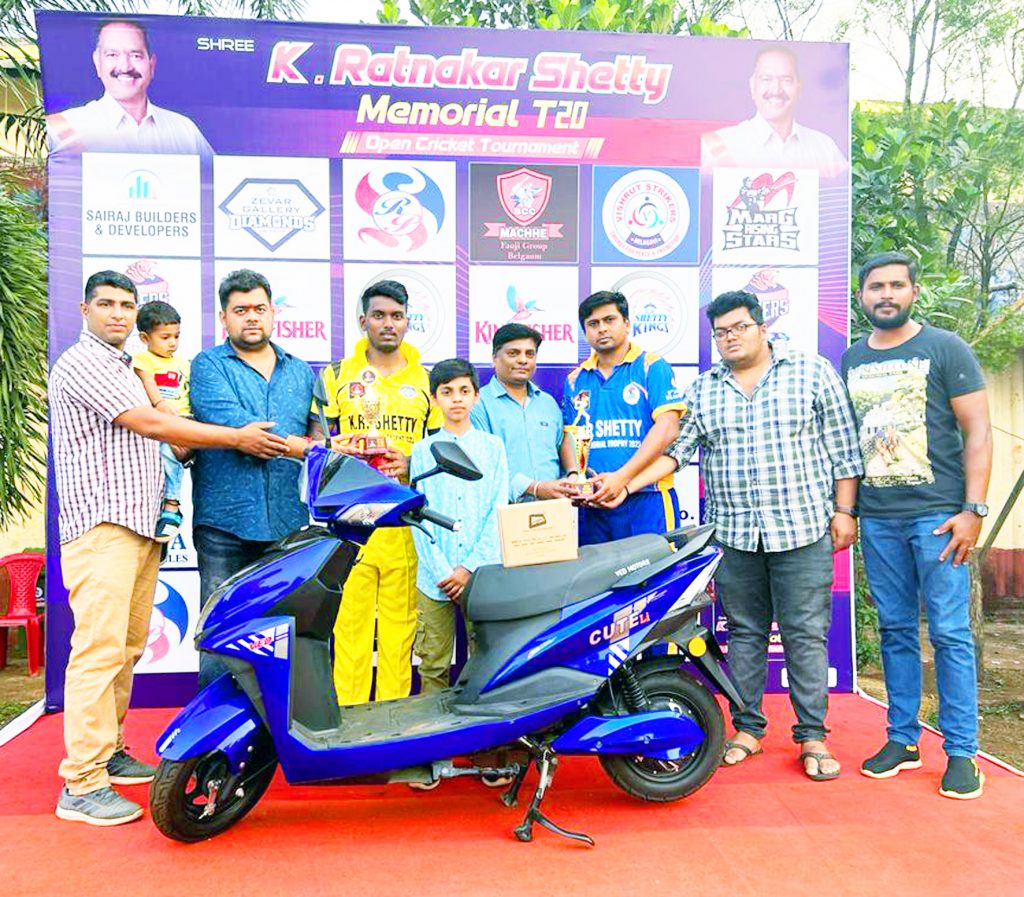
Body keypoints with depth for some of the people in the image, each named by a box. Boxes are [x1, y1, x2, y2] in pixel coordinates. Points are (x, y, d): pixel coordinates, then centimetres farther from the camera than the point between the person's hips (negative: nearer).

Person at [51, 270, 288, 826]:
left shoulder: (123, 367, 24)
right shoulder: (81, 364, -7)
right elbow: (150, 424, -14)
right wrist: (236, 438, -11)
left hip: (140, 525, 9)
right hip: (100, 525, -9)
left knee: (127, 647, 12)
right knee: (99, 648, -12)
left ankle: (108, 751, 22)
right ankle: (82, 784, -8)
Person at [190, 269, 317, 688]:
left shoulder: (301, 371, 18)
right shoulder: (208, 366, 4)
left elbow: (318, 431, 21)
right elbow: (235, 429, -12)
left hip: (288, 525, 4)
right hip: (225, 524, -3)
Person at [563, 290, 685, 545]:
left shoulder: (652, 367, 0)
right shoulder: (576, 379, 14)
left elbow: (667, 428, -11)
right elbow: (568, 436, 11)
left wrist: (621, 477, -18)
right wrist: (575, 475, -10)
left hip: (647, 499, -4)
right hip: (592, 503, 4)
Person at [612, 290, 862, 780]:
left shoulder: (813, 372, 3)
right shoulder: (702, 389, 9)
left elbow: (843, 448, 3)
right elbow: (673, 449, 2)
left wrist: (844, 510, -2)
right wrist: (624, 485, -10)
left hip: (803, 528, -2)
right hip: (732, 533, 3)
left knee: (806, 634, 3)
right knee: (744, 634, 11)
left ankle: (812, 735, 15)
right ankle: (748, 728, 23)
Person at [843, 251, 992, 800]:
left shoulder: (945, 348, 1)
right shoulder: (852, 359, 13)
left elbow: (977, 431, -3)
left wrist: (973, 510, -11)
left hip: (937, 514, -4)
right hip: (878, 518, 4)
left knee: (950, 633, -1)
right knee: (895, 631, 10)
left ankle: (961, 752, 9)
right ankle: (902, 739, 20)